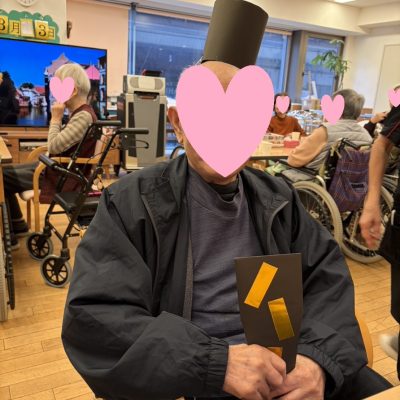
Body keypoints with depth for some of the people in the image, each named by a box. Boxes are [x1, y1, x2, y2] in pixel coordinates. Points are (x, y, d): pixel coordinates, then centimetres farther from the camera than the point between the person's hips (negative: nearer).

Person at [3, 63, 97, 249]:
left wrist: (55, 119, -16)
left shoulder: (83, 116, -23)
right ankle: (18, 225, 25)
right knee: (5, 172, 14)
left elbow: (54, 146, -26)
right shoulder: (80, 113, 9)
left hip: (63, 176, -10)